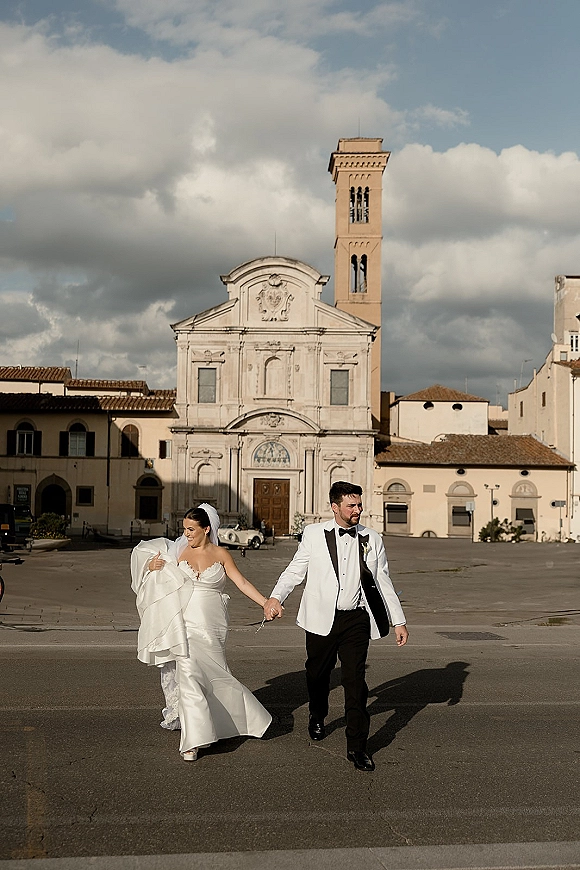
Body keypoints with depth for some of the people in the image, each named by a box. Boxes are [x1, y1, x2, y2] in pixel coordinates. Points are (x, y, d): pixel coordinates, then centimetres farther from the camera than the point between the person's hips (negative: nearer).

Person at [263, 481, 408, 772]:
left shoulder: (372, 539, 6)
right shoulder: (314, 534, 2)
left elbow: (384, 582, 11)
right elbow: (295, 570, 4)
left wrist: (399, 621, 9)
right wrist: (275, 598, -13)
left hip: (356, 620, 0)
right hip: (321, 619, 0)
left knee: (355, 682, -6)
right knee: (318, 674, 15)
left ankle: (357, 746, 4)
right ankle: (317, 717, 45)